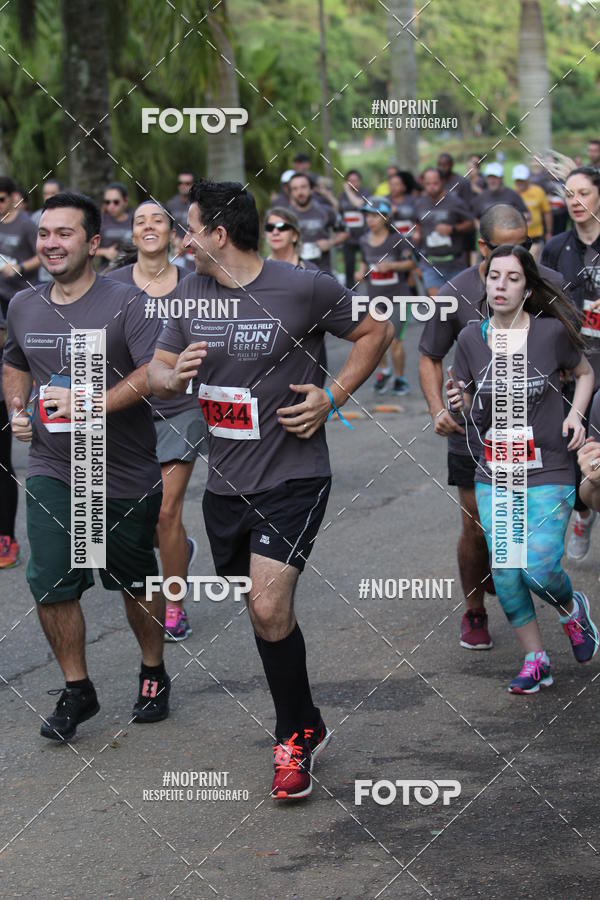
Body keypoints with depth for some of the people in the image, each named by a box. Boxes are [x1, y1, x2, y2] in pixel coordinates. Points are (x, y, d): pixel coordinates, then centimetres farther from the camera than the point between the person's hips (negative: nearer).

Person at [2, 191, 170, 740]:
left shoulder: (125, 304, -12)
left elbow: (156, 372, -24)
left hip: (126, 476, -3)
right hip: (52, 473, 4)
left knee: (137, 584, 12)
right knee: (51, 585, -6)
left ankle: (154, 675, 35)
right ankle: (77, 690, 12)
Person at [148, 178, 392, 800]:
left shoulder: (305, 288, -10)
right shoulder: (191, 293, 6)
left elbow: (376, 332, 2)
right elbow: (156, 373, 12)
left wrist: (333, 398, -8)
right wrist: (174, 375, -12)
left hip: (292, 476, -6)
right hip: (225, 482, 6)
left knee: (268, 609, -17)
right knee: (260, 611, 13)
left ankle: (295, 736, 2)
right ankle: (305, 724, 31)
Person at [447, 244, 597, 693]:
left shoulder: (552, 332, -9)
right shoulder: (472, 337, -2)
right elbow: (468, 408, 8)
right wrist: (458, 403, -15)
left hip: (548, 474, -3)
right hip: (494, 476, 3)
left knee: (539, 568, -15)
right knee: (505, 573, 1)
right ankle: (535, 660, 19)